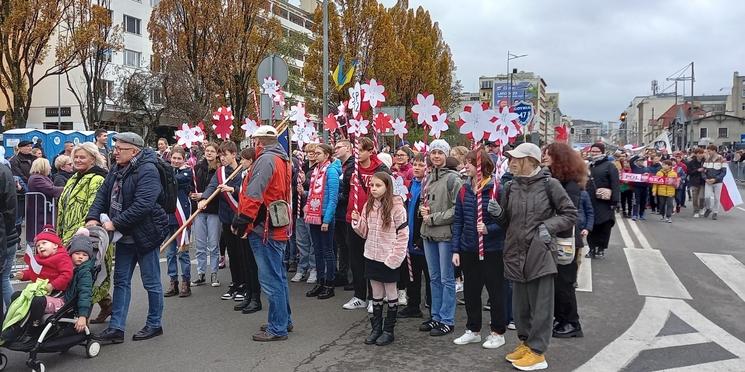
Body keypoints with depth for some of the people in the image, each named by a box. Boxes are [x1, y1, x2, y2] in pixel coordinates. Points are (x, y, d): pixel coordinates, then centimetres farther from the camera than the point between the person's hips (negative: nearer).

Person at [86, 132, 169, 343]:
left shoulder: (147, 171, -20)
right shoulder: (117, 169, 8)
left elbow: (142, 205, -28)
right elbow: (103, 194, 8)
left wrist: (116, 223, -25)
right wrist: (93, 217, -8)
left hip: (145, 235, -8)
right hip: (125, 236, 8)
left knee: (151, 282, 6)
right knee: (121, 281, 11)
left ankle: (154, 324, 21)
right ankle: (116, 328, 18)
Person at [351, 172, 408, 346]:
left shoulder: (396, 206, -13)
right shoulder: (368, 206, 4)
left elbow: (403, 235, -12)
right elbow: (365, 232, 10)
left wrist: (394, 257, -16)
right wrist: (357, 222, -9)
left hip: (389, 258, -5)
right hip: (372, 256, 5)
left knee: (391, 294, 9)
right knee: (376, 294, 15)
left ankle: (389, 330, 19)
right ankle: (376, 328, 26)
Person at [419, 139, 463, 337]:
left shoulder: (453, 178, -10)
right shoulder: (427, 178, 12)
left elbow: (457, 209, -15)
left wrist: (434, 218, -13)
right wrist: (423, 210, 2)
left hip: (446, 233, -7)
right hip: (428, 233, 7)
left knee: (446, 278, 2)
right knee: (434, 277, 14)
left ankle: (447, 320, 11)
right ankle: (436, 317, 25)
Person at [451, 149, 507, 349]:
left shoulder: (496, 189, -12)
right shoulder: (464, 190, 4)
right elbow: (458, 221, 6)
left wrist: (489, 229, -26)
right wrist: (456, 249, 3)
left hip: (492, 250, -5)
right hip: (468, 250, 5)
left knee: (495, 291, 8)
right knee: (470, 291, 14)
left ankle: (498, 333, 23)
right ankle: (473, 330, 29)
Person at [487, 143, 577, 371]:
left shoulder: (549, 184, -6)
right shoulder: (511, 187, 8)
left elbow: (570, 214, -1)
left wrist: (549, 226, -13)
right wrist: (498, 213, -5)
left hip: (540, 254, -5)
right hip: (516, 254, 5)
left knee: (540, 305, 3)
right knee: (520, 304, 16)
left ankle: (537, 352, 13)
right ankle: (526, 342, 32)